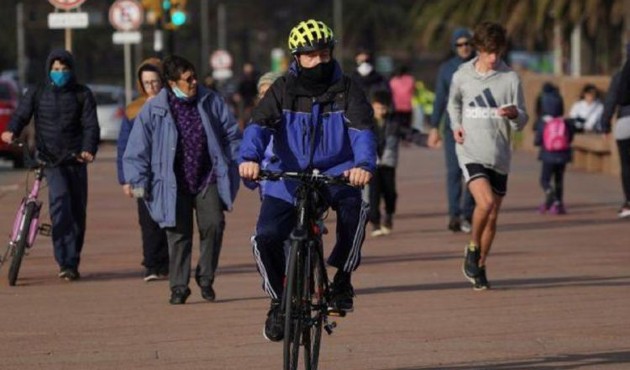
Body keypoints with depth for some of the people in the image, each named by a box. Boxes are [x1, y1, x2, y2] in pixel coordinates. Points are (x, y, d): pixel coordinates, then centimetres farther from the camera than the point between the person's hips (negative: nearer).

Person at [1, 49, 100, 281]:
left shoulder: (82, 94, 5)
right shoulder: (37, 94, 7)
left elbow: (90, 125, -3)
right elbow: (22, 114, -3)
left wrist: (88, 150, -22)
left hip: (75, 159, 2)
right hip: (49, 158, -2)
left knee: (77, 210, 5)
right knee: (60, 199, -23)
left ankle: (72, 263, 19)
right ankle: (65, 261, -26)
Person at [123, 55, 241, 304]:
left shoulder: (210, 102, 1)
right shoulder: (154, 110, -6)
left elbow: (231, 134, 12)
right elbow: (138, 148, -2)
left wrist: (238, 163, 8)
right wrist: (138, 181, -5)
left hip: (208, 180, 1)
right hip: (174, 185, -1)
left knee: (213, 225, -15)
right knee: (179, 235, -1)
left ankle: (205, 277, 4)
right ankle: (178, 287, 12)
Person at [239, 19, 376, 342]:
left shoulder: (346, 90, -3)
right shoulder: (282, 90, -3)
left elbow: (363, 129, -18)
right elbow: (259, 124, -17)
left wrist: (364, 164, -39)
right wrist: (249, 157, -38)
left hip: (334, 172, -1)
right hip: (288, 174, 1)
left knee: (354, 206, -34)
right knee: (266, 238, -18)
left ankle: (343, 277, -11)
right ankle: (278, 300, 10)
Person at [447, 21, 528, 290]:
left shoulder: (510, 79, -2)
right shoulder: (462, 76, 1)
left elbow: (521, 123, -1)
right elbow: (453, 102, 22)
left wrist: (515, 114, -23)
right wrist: (455, 125, 6)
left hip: (499, 155, 2)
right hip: (471, 152, -2)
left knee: (492, 218, 7)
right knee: (485, 201, -24)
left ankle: (480, 266, 26)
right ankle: (473, 248, 1)